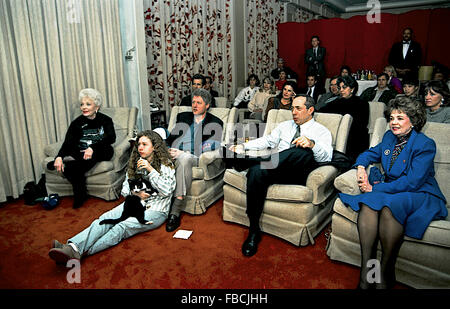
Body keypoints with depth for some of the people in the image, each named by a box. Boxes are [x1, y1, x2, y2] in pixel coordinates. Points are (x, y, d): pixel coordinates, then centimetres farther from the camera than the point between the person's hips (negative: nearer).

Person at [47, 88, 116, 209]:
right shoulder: (77, 123, 10)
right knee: (68, 168, -29)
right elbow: (67, 143, -2)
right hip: (80, 153, 2)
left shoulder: (105, 120, 5)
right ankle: (80, 194, -12)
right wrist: (59, 156, -24)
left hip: (100, 153, -2)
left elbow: (111, 138, -15)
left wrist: (92, 148, -32)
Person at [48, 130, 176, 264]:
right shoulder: (135, 164, 16)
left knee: (123, 226, -31)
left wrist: (151, 170, -17)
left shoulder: (166, 165, 0)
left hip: (156, 210, -5)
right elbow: (125, 189, 16)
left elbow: (166, 191, -11)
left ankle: (79, 253, -45)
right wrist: (135, 193, -7)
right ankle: (73, 246, -44)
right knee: (104, 219, -23)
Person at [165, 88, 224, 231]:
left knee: (184, 159, -39)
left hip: (195, 159, -4)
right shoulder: (182, 117, 26)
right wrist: (168, 150, -4)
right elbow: (170, 139, 22)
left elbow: (213, 148, -2)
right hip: (176, 156, 4)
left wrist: (183, 153, -12)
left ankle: (176, 211, -39)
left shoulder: (215, 123, 13)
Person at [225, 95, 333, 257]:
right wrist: (243, 146, 10)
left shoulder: (322, 131, 14)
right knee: (256, 172, -32)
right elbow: (267, 140, 26)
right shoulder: (285, 125, 30)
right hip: (275, 167, 3)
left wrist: (312, 144, -26)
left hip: (297, 173, -3)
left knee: (304, 151, -36)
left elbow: (327, 156, -3)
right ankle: (254, 231, -28)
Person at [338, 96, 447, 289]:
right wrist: (361, 167, 0)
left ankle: (385, 273, -25)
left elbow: (412, 183, -19)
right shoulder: (389, 137, 10)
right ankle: (366, 270, -30)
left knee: (390, 206, -38)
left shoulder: (425, 145, -11)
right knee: (368, 201, -29)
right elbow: (370, 153, 24)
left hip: (420, 195, -5)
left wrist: (375, 188, -20)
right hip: (391, 191, 6)